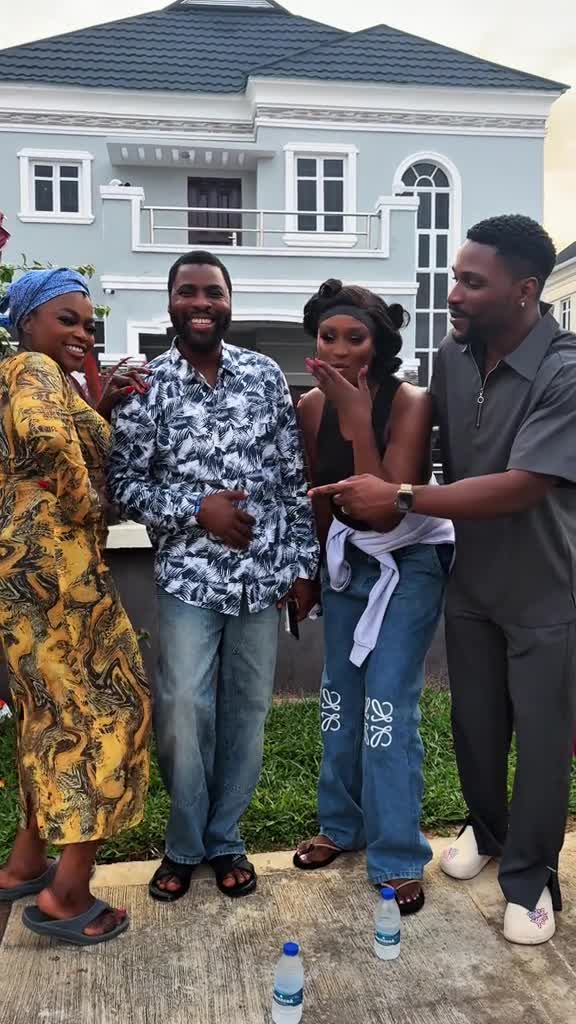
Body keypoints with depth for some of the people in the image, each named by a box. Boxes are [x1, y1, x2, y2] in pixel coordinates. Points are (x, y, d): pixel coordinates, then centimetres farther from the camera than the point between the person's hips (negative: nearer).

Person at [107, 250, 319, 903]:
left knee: (247, 711, 10)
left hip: (263, 574, 2)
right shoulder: (147, 385, -2)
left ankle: (223, 838, 30)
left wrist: (302, 564, 3)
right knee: (183, 710, -3)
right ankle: (184, 844, 23)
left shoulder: (265, 374, 4)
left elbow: (293, 476, 5)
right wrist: (197, 509, -16)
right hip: (188, 577, -2)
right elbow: (124, 483, -2)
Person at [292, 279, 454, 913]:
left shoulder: (409, 404, -22)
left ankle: (398, 858, 9)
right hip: (346, 558, 5)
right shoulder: (312, 406, -8)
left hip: (408, 564, -5)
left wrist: (359, 420, -32)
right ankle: (342, 825, 33)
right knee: (340, 699, 13)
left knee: (388, 708, -7)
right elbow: (319, 497, 5)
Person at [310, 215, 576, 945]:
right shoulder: (453, 356, -7)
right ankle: (485, 828, 45)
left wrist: (400, 500, -28)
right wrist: (435, 531, 6)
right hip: (471, 580, 5)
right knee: (474, 722, 18)